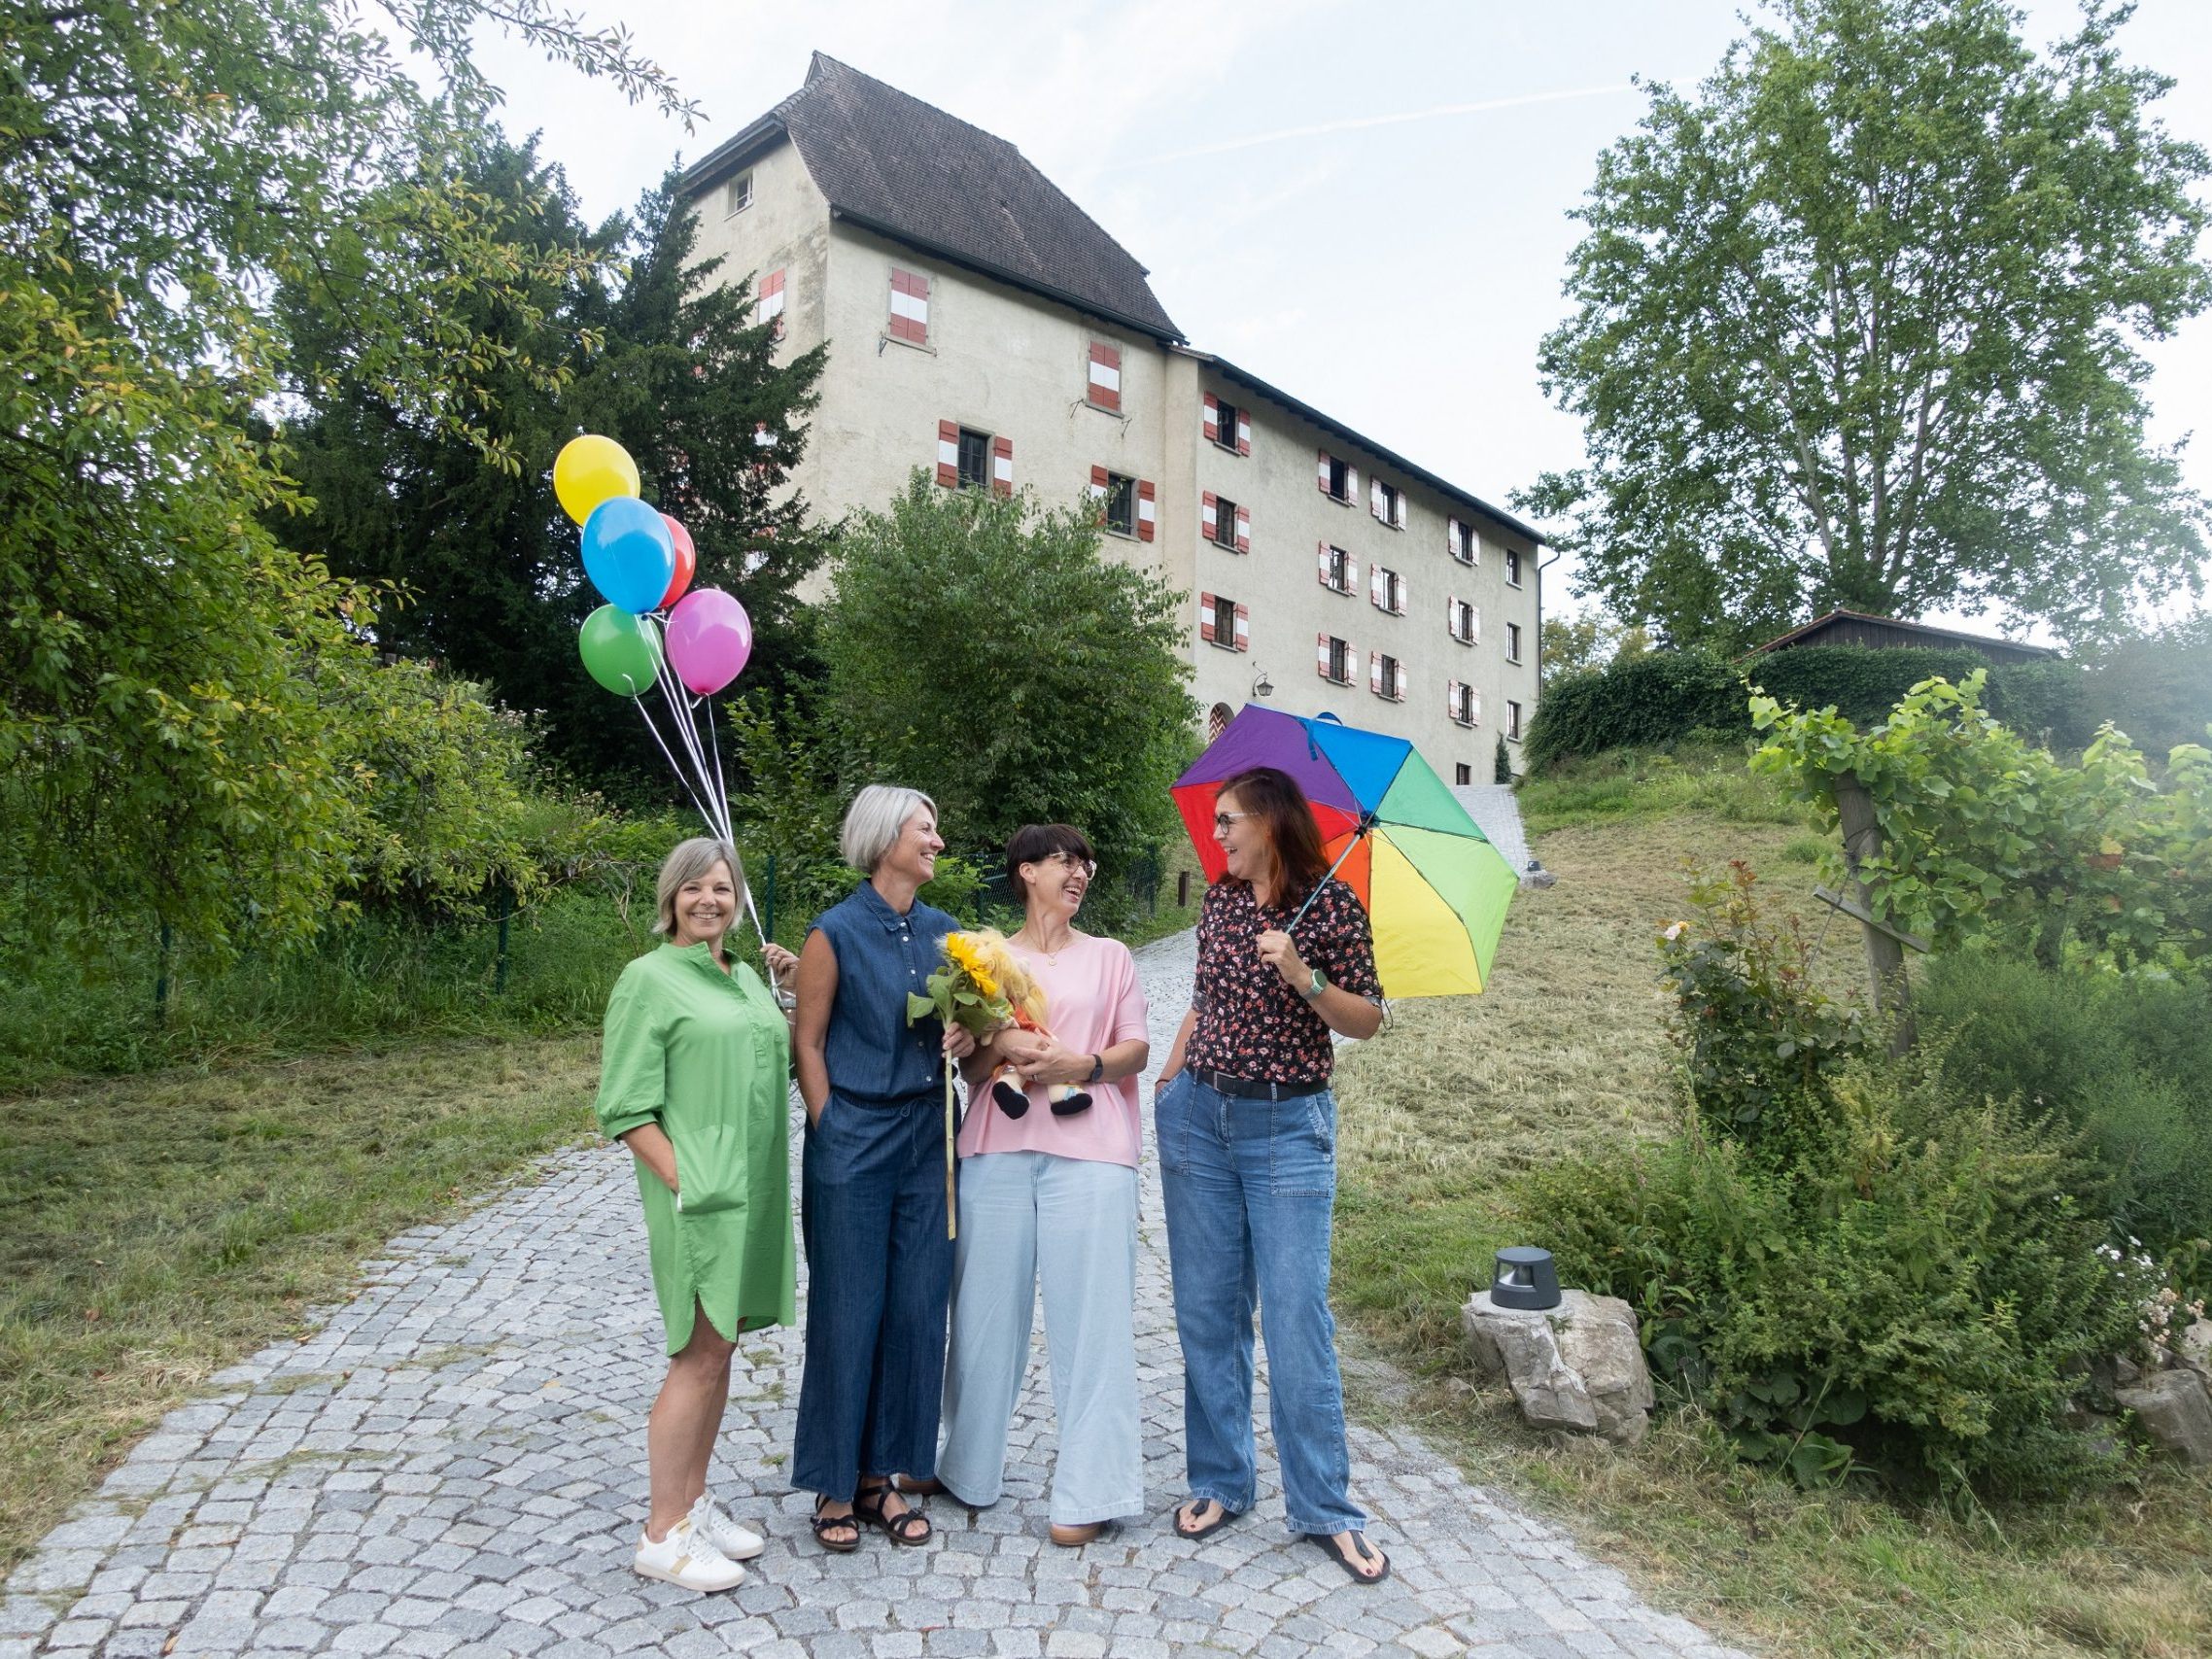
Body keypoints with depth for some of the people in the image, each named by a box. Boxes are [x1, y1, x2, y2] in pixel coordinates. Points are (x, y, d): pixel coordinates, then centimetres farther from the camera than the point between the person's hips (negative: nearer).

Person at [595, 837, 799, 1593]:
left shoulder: (747, 978, 13)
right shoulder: (649, 979, -8)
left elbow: (781, 1066, 18)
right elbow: (626, 1109, -11)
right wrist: (685, 1184, -16)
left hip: (753, 1191, 7)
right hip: (698, 1195, -7)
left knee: (718, 1350, 14)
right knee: (700, 1356, -3)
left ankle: (693, 1501, 27)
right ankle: (663, 1535, 10)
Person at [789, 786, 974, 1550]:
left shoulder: (943, 931, 7)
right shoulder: (836, 932, -9)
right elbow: (807, 1044, -6)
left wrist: (966, 1039, -4)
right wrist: (834, 1136, -7)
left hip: (927, 1138, 5)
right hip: (855, 1142, -5)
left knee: (916, 1310, 8)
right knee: (847, 1313, 4)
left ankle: (880, 1477, 24)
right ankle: (834, 1486, 21)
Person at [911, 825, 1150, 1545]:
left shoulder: (1109, 956, 12)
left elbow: (1136, 1048, 7)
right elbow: (968, 1060, 10)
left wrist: (1082, 1064, -11)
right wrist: (1002, 1045, -11)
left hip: (1089, 1149, -1)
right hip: (1000, 1147, 1)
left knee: (1089, 1314, -1)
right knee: (989, 1307, 8)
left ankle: (1090, 1492, 10)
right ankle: (970, 1467, 27)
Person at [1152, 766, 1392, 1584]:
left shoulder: (1329, 903, -7)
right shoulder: (1219, 901, 7)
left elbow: (1368, 1020, -5)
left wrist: (1302, 977, -20)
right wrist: (1165, 1083, 11)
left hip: (1289, 1126, -4)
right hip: (1199, 1118, 5)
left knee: (1296, 1317, -2)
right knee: (1206, 1310, 9)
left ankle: (1325, 1509, 12)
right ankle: (1221, 1481, 24)